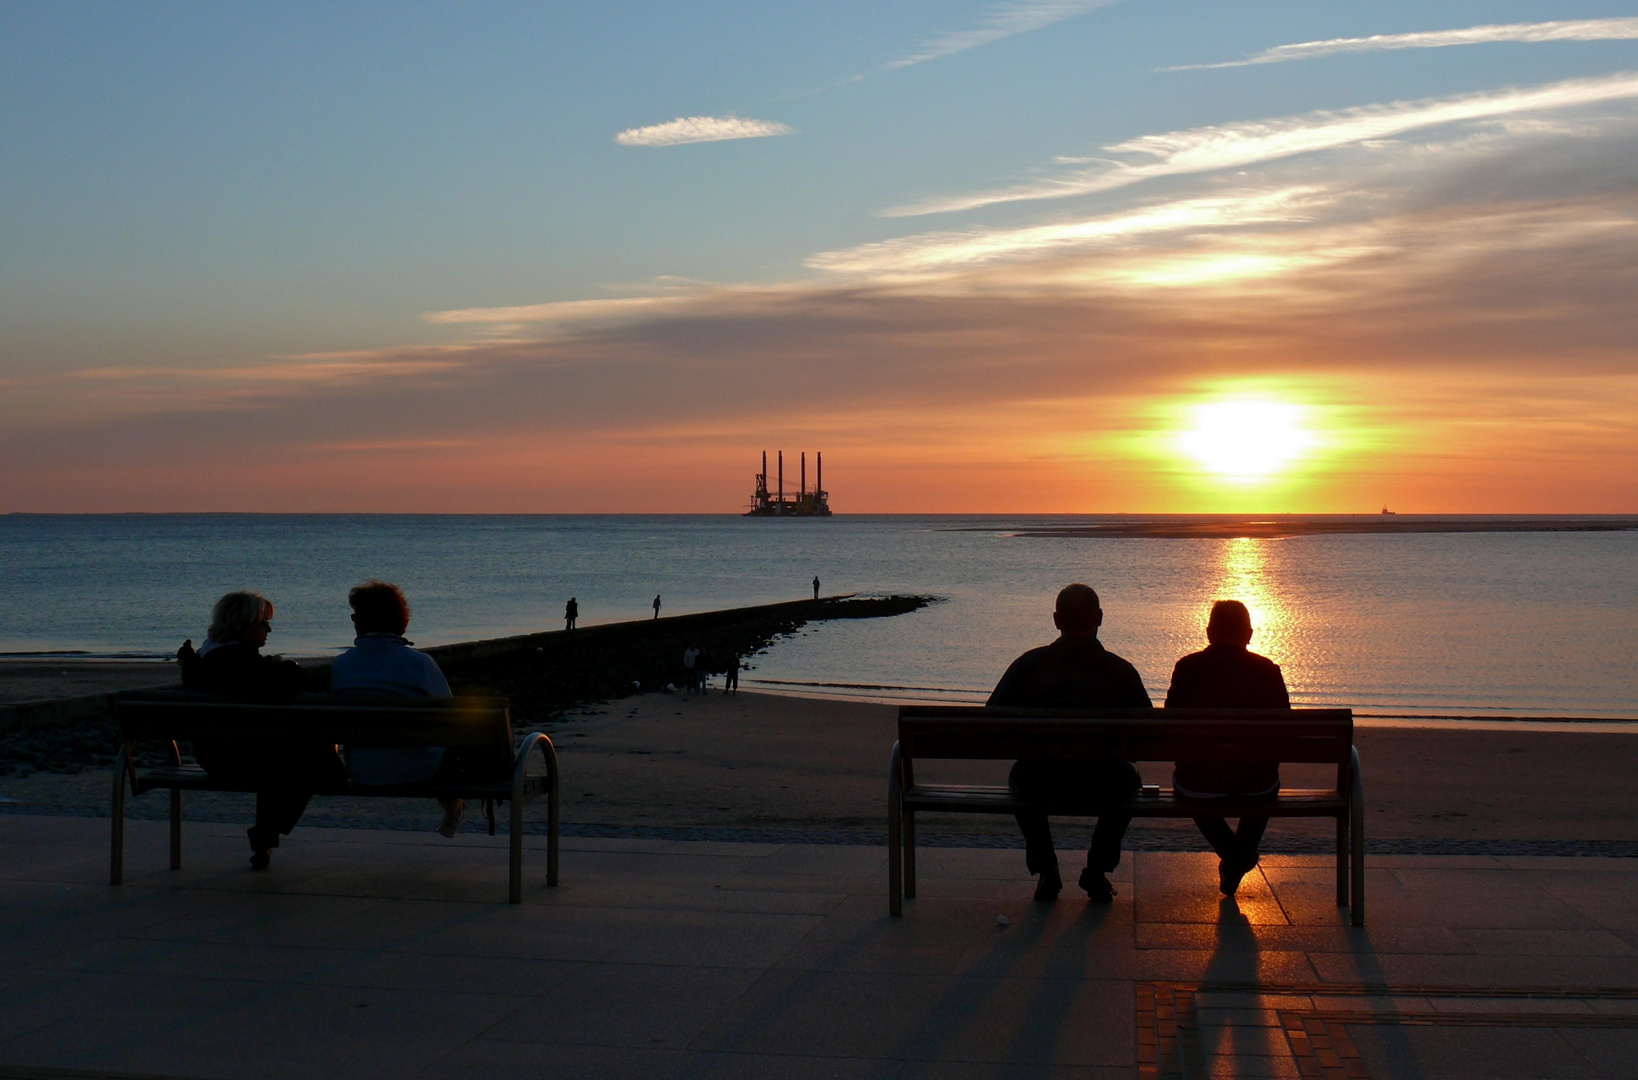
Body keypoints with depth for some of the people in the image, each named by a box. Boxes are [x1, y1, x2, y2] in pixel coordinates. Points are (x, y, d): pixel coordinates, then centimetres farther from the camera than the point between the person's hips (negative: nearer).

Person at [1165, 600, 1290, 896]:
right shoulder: (1267, 670, -5)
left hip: (1198, 782, -1)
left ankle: (1231, 853, 24)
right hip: (1254, 784, 1)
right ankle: (1242, 856, 29)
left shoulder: (1187, 668, -5)